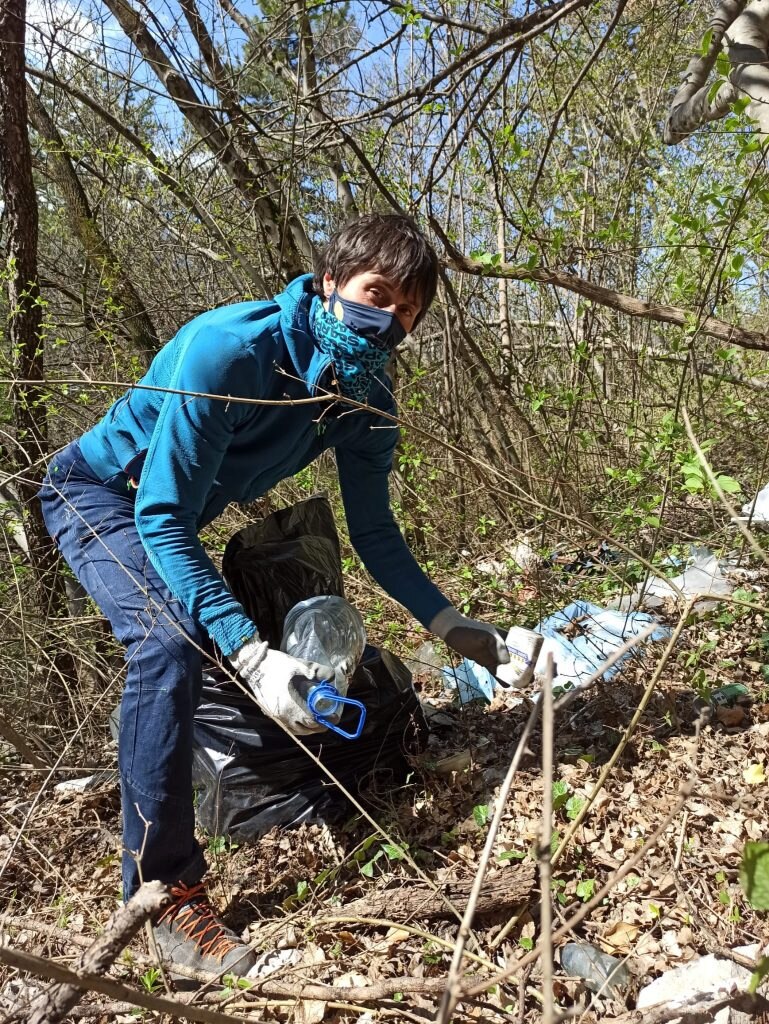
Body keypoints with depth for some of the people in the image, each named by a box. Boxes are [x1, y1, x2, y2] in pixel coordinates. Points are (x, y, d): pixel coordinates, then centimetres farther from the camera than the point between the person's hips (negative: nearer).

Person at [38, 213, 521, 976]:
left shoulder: (367, 399, -15)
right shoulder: (229, 348, -36)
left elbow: (374, 533, -6)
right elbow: (161, 517, -37)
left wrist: (450, 625, -14)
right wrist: (251, 655, -45)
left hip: (180, 515, 7)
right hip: (98, 493, -7)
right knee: (171, 638, -30)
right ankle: (166, 890, -18)